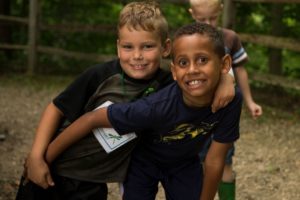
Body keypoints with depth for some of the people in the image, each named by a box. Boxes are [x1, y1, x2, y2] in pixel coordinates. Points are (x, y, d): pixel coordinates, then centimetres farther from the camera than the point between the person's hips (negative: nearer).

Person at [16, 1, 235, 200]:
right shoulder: (101, 75, -17)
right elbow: (57, 109, -8)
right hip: (50, 168, -1)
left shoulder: (169, 86, -11)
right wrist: (36, 155, -12)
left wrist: (224, 79, -20)